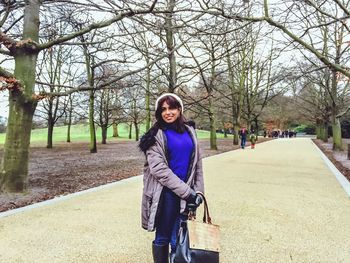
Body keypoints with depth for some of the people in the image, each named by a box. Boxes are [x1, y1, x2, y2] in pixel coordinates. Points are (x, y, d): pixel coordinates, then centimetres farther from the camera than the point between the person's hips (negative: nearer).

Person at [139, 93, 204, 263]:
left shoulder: (190, 131, 9)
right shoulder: (156, 135, -6)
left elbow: (197, 163, 11)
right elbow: (159, 169, -14)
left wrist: (198, 191, 4)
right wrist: (186, 191, -15)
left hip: (186, 193, 4)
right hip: (165, 193, -3)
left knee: (178, 240, 8)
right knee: (162, 238, 8)